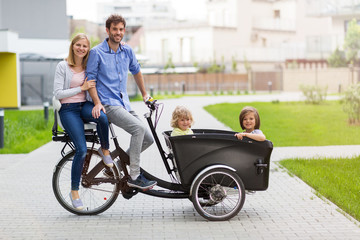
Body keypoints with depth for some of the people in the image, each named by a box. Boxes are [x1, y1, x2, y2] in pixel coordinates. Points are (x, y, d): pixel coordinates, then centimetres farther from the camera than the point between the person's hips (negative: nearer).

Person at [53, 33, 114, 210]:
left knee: (103, 117, -35)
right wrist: (81, 88, -14)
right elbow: (58, 93, -9)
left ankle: (104, 150, -7)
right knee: (82, 150, -19)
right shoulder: (63, 66, -4)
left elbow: (93, 87, 19)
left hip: (84, 106, 4)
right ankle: (74, 191, -4)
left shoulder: (89, 66, 10)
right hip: (68, 109, -4)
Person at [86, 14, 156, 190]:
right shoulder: (96, 52, -5)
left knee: (148, 139, 0)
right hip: (108, 104, -7)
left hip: (124, 104, 7)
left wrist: (144, 93, 32)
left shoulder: (127, 51, 11)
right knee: (139, 128, -27)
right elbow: (90, 80, -5)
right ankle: (134, 177, -21)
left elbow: (136, 71, 28)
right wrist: (97, 103, -16)